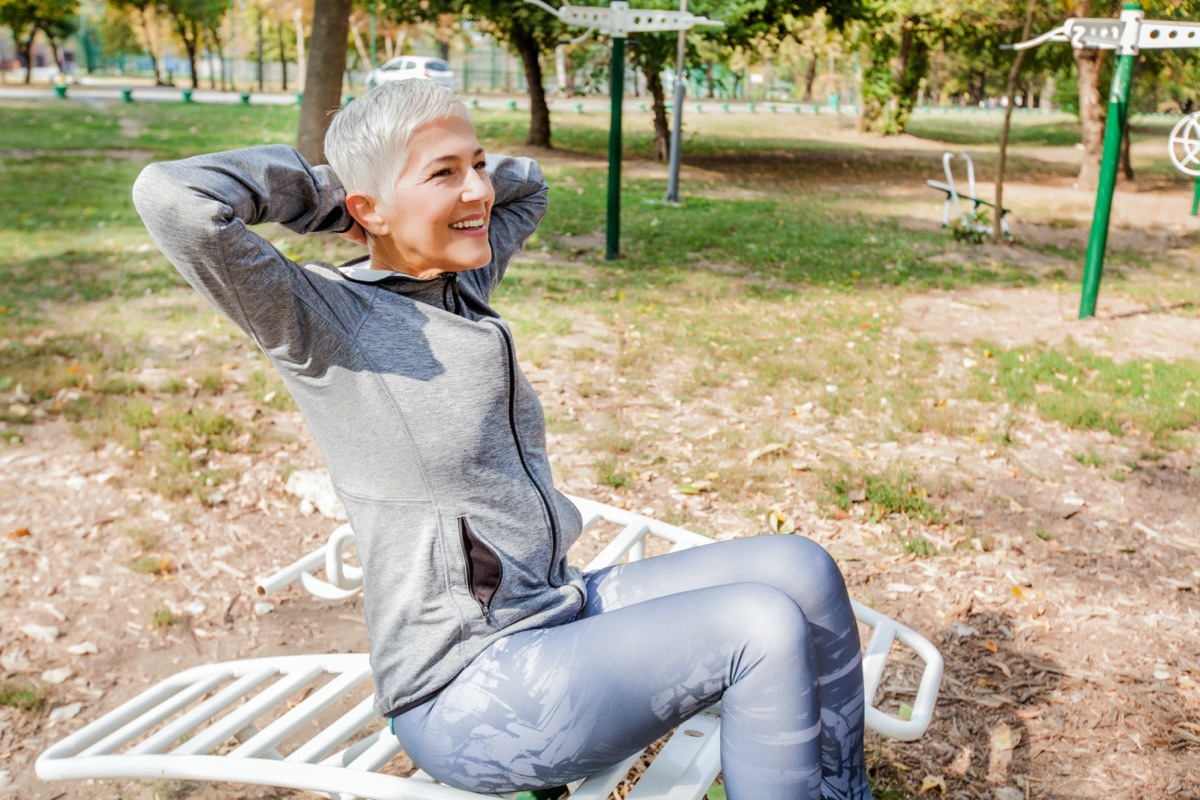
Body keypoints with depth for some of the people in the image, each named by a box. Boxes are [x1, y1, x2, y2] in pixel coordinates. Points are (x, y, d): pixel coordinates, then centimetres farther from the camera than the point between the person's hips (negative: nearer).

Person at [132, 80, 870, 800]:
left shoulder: (464, 284, 8)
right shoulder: (329, 317, -14)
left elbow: (528, 185, 28)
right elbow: (173, 198, -29)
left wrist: (475, 172, 10)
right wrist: (313, 180, -12)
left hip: (562, 610, 8)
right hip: (467, 688, -8)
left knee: (801, 571, -2)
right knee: (762, 630, -18)